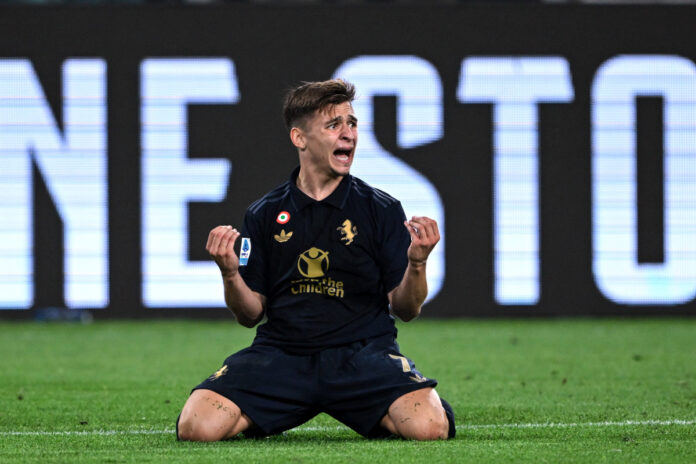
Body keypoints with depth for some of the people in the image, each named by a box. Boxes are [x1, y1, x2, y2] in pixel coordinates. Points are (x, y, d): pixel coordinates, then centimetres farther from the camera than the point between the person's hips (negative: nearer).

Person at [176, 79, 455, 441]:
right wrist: (230, 274, -9)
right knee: (197, 426, -26)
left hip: (362, 353, -1)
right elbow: (251, 314, 11)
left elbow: (405, 309, 5)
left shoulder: (381, 210, 7)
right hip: (280, 354, 1)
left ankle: (377, 420, 7)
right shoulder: (264, 214, 11)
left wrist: (416, 264, -15)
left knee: (429, 425, -31)